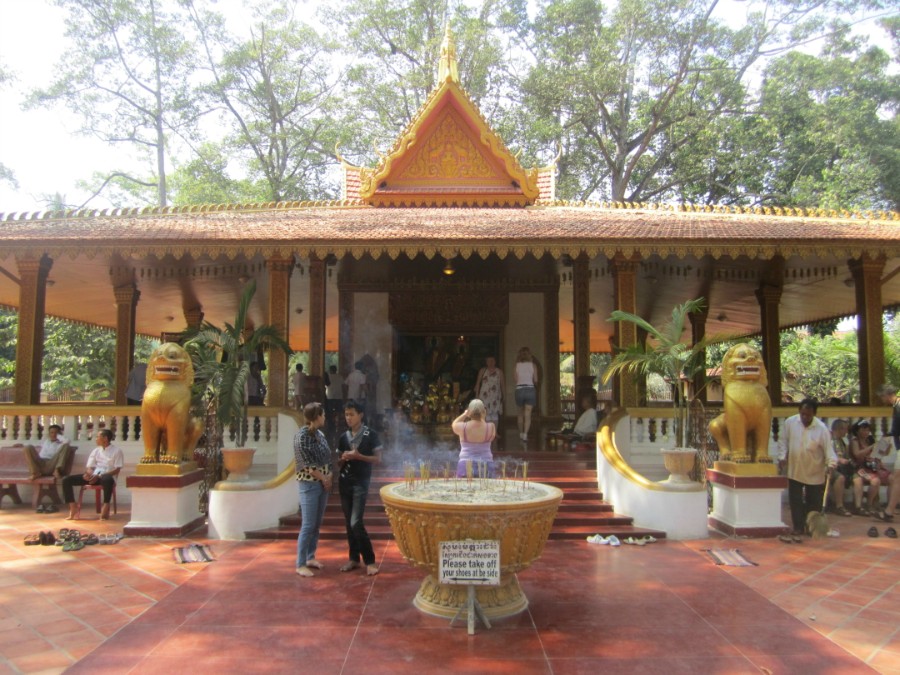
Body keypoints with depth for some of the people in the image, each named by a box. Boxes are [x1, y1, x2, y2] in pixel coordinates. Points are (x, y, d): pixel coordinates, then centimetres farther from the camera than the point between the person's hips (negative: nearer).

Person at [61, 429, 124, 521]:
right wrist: (88, 473, -12)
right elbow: (90, 467, 14)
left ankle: (105, 509, -33)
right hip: (93, 476, 6)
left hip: (106, 476, -6)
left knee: (107, 479, -44)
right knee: (66, 480, -11)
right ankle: (73, 508, -14)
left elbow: (117, 470, -6)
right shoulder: (96, 450, 19)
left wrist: (99, 476, -17)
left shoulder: (117, 450, 2)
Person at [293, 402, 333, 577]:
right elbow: (306, 464, -16)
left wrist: (328, 477, 1)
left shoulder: (320, 434, 9)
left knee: (317, 524, 12)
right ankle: (300, 564, 3)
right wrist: (323, 478, -9)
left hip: (323, 483, 7)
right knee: (308, 525, -6)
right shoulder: (301, 436, -14)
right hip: (309, 485, -7)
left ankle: (310, 558, 24)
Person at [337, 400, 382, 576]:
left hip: (361, 482, -5)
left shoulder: (371, 435, -6)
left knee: (356, 523, -13)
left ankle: (370, 561, -2)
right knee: (348, 523, 8)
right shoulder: (343, 437, 9)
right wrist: (343, 458, -8)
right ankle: (354, 558, 20)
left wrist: (359, 456, -18)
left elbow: (378, 459, -6)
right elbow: (339, 462, 16)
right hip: (344, 482, 5)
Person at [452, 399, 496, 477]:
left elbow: (454, 424, 16)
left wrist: (465, 414, 17)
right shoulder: (491, 427, -5)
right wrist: (482, 419, 15)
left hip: (466, 466, -1)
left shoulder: (462, 427, -7)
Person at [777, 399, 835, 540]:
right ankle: (798, 528, 14)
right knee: (795, 501, 4)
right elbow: (783, 441, 3)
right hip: (795, 470, 2)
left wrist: (831, 464, -30)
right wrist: (782, 456, -5)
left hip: (815, 472, -1)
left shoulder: (821, 428, -15)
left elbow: (828, 448, -15)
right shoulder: (790, 422, -8)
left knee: (814, 502, 11)